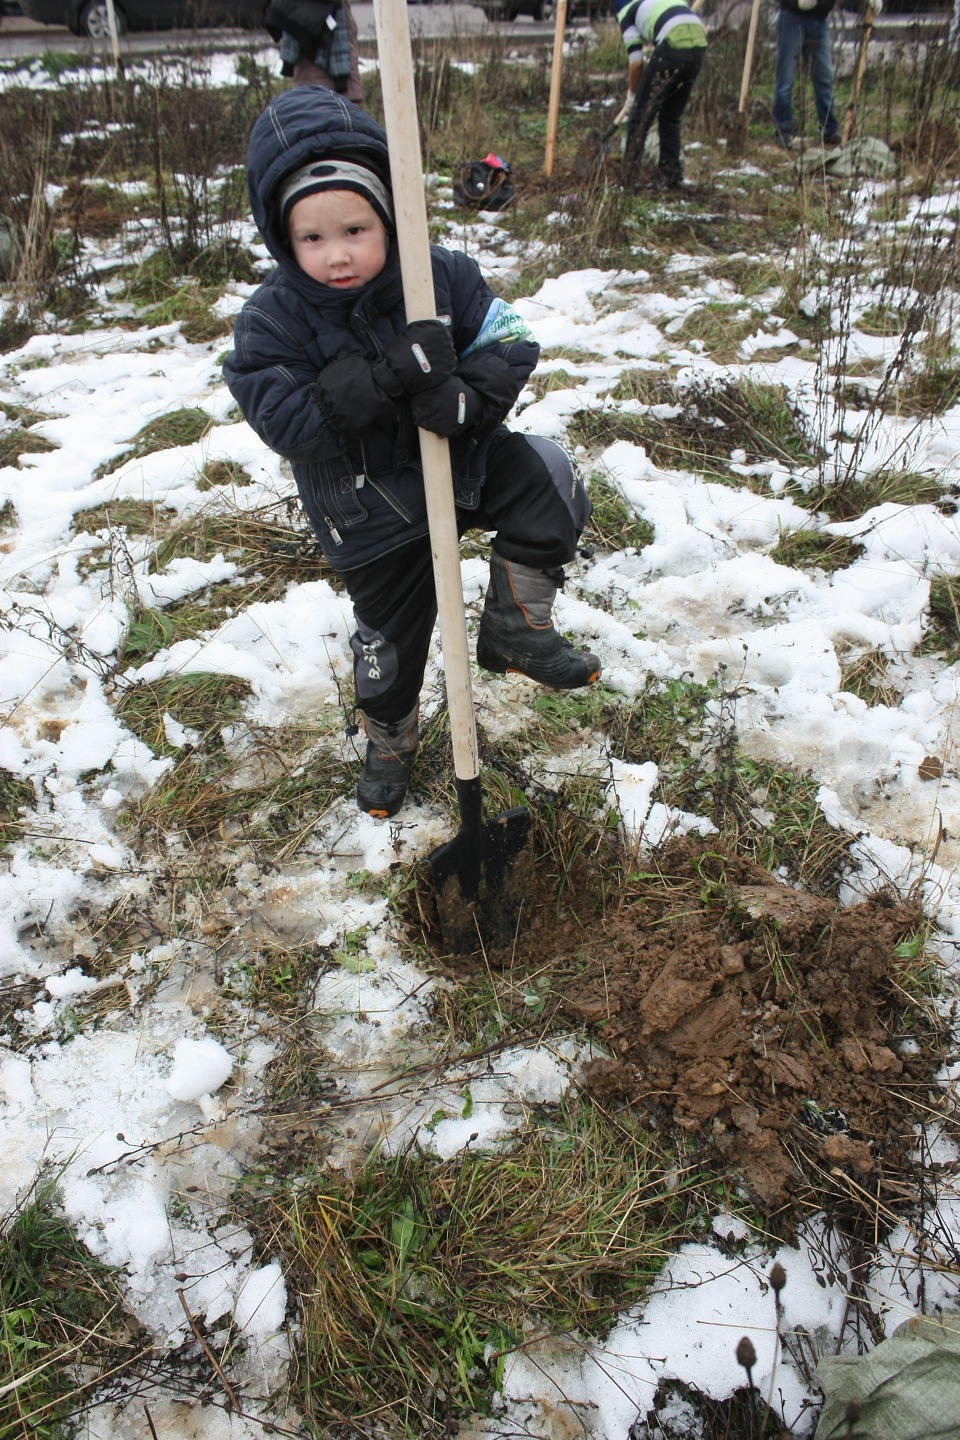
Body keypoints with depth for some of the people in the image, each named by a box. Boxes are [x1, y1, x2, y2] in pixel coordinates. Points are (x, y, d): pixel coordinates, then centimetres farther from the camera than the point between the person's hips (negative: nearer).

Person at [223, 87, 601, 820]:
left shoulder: (444, 276, -10)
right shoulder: (273, 319, -16)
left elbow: (511, 347, -9)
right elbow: (285, 421, -27)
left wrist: (462, 400, -31)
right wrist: (391, 373, -36)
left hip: (463, 462, 2)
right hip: (371, 508, -1)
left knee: (551, 483, -24)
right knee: (389, 636, 11)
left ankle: (516, 627, -5)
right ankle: (389, 740, 42)